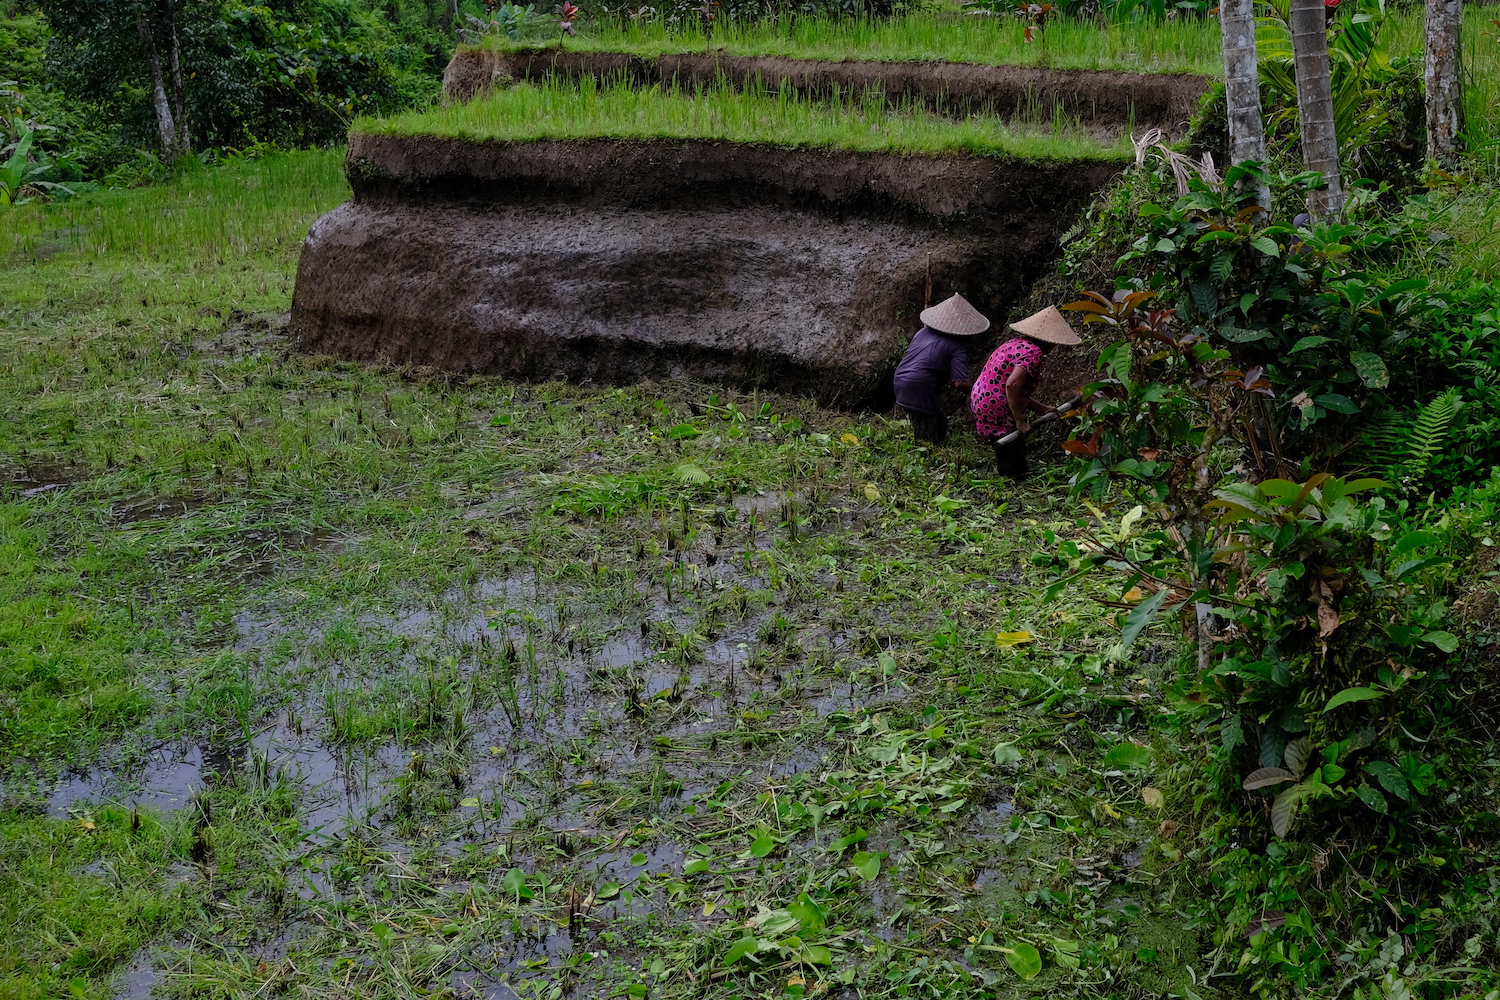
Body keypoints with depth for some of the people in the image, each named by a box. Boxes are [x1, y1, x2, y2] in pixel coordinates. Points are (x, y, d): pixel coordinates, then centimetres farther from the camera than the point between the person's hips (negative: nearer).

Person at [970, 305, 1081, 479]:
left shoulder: (1016, 344, 16)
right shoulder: (1033, 352, -14)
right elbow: (1012, 385, -28)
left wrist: (1042, 409, 19)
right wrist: (1020, 421, -19)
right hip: (996, 413, -10)